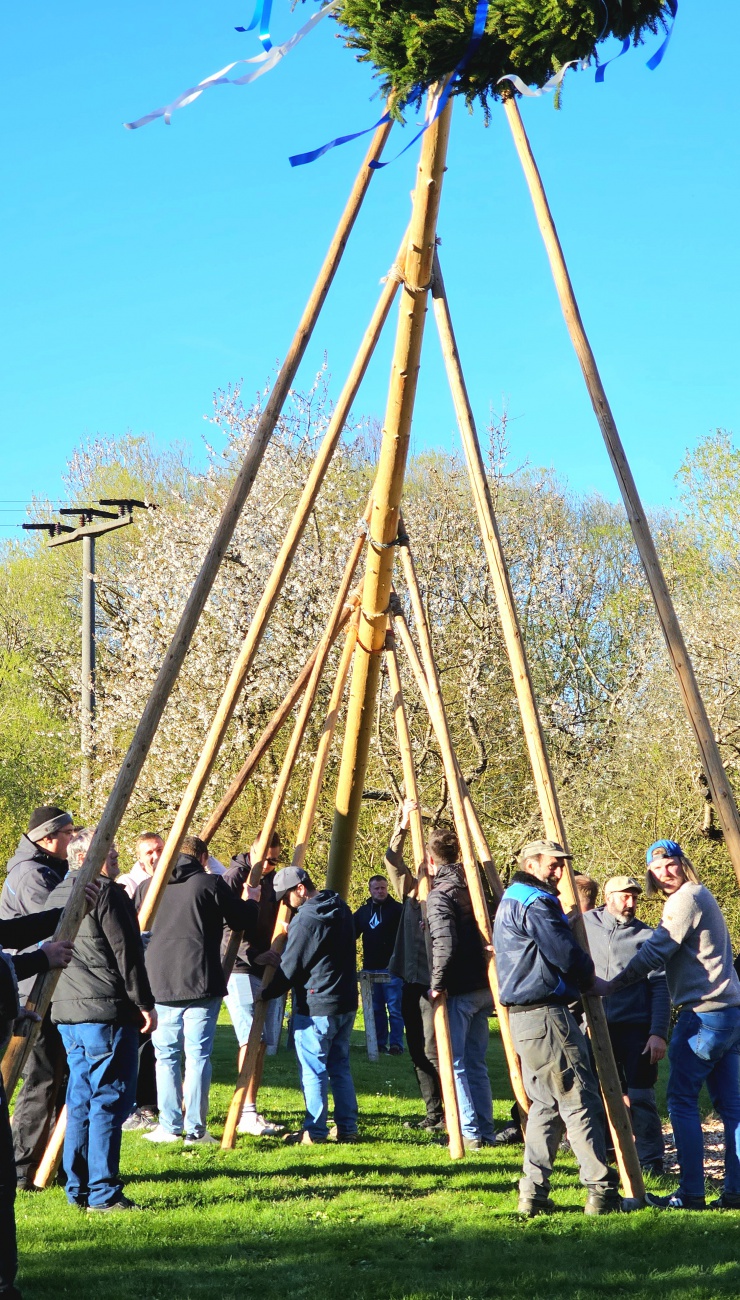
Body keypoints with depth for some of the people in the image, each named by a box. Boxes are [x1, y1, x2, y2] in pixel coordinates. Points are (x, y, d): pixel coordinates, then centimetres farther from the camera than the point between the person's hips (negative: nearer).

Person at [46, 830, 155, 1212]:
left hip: (65, 1011, 9)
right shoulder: (106, 893, -10)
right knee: (109, 1101, -6)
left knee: (80, 1100, 13)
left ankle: (78, 1190, 15)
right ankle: (103, 1194, -7)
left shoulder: (56, 896, 16)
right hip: (106, 1010, -9)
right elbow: (126, 952, -13)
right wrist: (144, 1003, -8)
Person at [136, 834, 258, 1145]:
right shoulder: (210, 884, -2)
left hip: (159, 983, 3)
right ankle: (195, 1130, 0)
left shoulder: (147, 886, 9)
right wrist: (250, 901, 22)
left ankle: (169, 1127, 9)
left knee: (166, 1055, 10)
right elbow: (244, 922, 2)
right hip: (201, 981, -3)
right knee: (198, 1055, 1)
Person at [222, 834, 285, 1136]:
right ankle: (247, 1113, -15)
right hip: (241, 969, -7)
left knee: (262, 1043, 6)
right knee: (251, 1039, -14)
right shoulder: (236, 875, -8)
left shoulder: (273, 879, 14)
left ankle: (250, 1111, 11)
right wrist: (254, 954, -23)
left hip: (268, 970, 7)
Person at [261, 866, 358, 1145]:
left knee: (313, 1070, -1)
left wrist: (266, 994, 2)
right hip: (346, 1002, 9)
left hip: (315, 1006, -9)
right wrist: (281, 961, 18)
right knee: (340, 1066, 15)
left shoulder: (305, 919, -17)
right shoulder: (341, 909, 10)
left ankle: (314, 1132, 3)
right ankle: (347, 1128, 16)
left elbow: (292, 968, -13)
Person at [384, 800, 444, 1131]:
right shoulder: (410, 894, 10)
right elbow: (392, 860, 3)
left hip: (434, 984, -7)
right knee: (418, 1053, 9)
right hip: (411, 984, 7)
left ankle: (450, 1112, -5)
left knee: (432, 1051, -12)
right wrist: (403, 826, -6)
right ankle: (434, 1113, 15)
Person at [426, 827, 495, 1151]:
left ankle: (470, 1133, -4)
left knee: (454, 1064, -1)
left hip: (457, 991, -8)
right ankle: (486, 1131, 16)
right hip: (483, 987, 8)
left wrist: (436, 984, -17)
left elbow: (445, 944, -25)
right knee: (475, 1062, 15)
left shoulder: (439, 895, -13)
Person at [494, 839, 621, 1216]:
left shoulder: (510, 902, 19)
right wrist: (588, 978, 3)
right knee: (580, 1102, -7)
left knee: (545, 1103, 13)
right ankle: (601, 1191, -7)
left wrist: (577, 977, 15)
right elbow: (568, 956, -16)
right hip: (546, 1014, -10)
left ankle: (533, 1192, 10)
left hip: (522, 1015, 10)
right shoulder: (534, 904, -13)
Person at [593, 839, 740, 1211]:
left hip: (703, 1011, -10)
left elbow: (655, 952, -15)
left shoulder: (686, 898, -9)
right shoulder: (702, 897, 21)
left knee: (682, 1100, -5)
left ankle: (691, 1192, -7)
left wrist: (612, 985, -12)